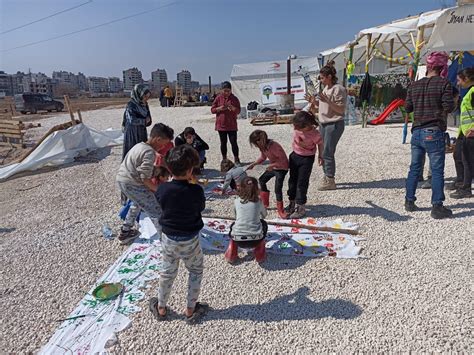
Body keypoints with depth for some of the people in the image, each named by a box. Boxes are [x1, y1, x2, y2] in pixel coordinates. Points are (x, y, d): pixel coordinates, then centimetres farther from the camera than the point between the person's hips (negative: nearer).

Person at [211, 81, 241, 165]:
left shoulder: (234, 98, 2)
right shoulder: (218, 98, 2)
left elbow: (238, 111, 2)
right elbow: (212, 110, 2)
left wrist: (233, 108, -18)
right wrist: (220, 108, -16)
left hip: (232, 125, -1)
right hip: (221, 125, 1)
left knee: (234, 142, -3)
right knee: (223, 143, 8)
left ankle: (236, 159, 6)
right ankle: (224, 159, 19)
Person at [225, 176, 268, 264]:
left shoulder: (237, 201, 6)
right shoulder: (258, 202, 5)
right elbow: (264, 215, 24)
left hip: (238, 240, 1)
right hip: (256, 240, -1)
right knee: (263, 224, 31)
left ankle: (231, 255, 26)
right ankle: (260, 255, 29)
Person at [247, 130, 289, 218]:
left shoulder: (274, 147, -32)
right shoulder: (263, 146, -6)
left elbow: (284, 160, -29)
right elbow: (263, 158, 11)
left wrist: (272, 165, -36)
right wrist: (253, 164, 1)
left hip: (281, 168, -9)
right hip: (273, 167, 9)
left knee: (278, 189, -12)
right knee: (261, 180, 16)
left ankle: (280, 210, 6)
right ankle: (265, 203, 31)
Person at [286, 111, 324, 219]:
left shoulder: (314, 134, -28)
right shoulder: (297, 126, -16)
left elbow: (320, 143, -9)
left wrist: (320, 156, -8)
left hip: (307, 159, -6)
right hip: (295, 155, 6)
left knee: (302, 183, -1)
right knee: (292, 180, 14)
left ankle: (300, 207, 10)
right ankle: (292, 203, 30)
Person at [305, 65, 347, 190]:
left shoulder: (339, 89, -13)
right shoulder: (326, 88, 14)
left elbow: (341, 109, -17)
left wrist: (327, 101, -26)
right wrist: (313, 101, 7)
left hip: (334, 124, -9)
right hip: (324, 123, 9)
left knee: (327, 153, -7)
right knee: (323, 152, 12)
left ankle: (330, 181, 3)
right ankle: (326, 176, 25)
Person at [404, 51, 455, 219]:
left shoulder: (414, 85, 8)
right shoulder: (443, 83, -6)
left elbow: (408, 108, 12)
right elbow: (449, 107, -11)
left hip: (417, 132, 5)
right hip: (434, 133, -5)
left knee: (415, 168, 14)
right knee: (437, 170, -1)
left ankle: (409, 202, 21)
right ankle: (437, 207, 1)